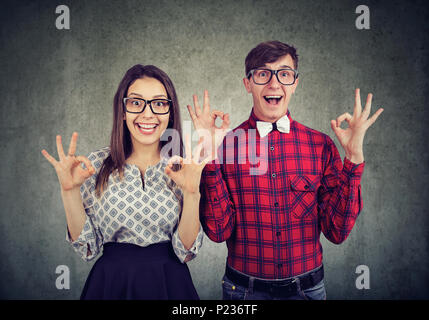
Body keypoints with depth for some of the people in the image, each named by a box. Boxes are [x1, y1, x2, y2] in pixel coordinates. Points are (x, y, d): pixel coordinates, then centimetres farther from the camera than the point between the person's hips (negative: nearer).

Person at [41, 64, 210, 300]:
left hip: (169, 283, 0)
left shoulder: (185, 167, -8)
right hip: (111, 282, 1)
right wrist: (70, 191, -16)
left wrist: (191, 193, -24)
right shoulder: (96, 165, -7)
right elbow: (88, 248, -4)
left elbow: (186, 251, -10)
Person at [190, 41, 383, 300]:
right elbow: (219, 231, -15)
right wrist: (211, 158, -23)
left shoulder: (321, 145, -6)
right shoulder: (226, 145, -10)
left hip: (307, 288, 2)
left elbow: (338, 232, -9)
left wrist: (353, 158, -17)